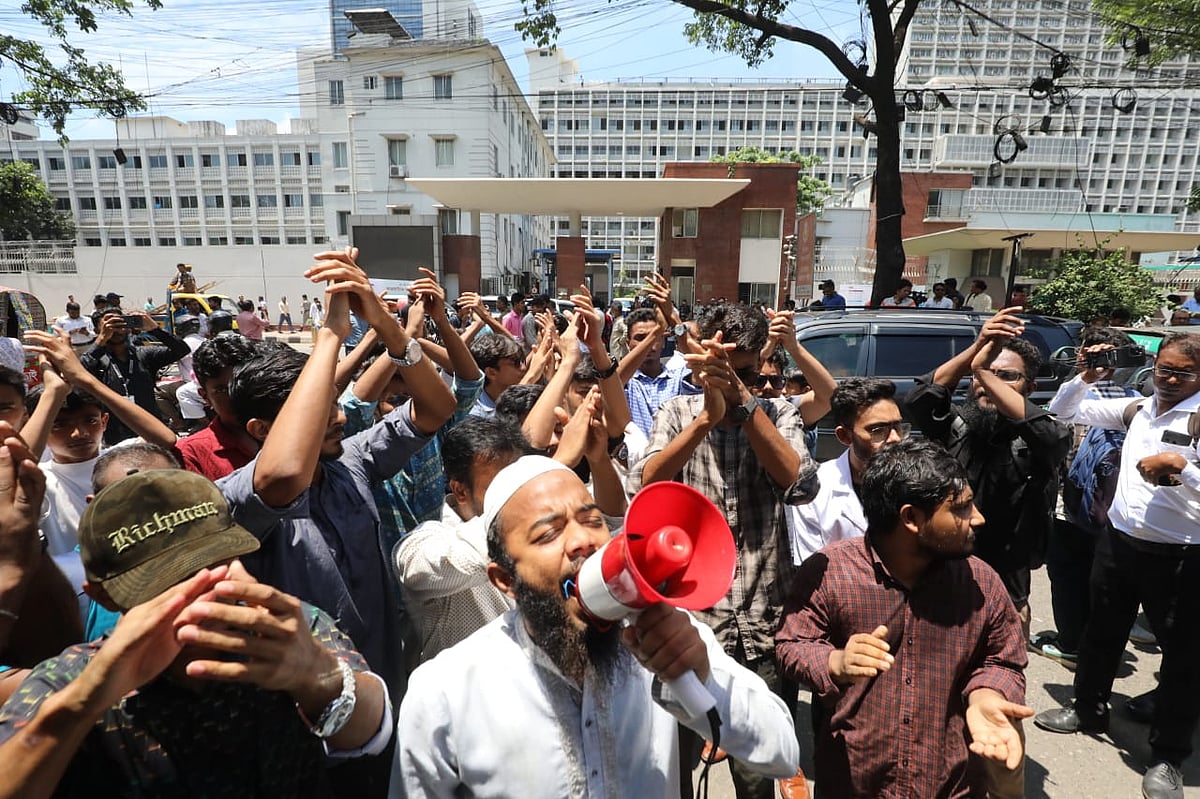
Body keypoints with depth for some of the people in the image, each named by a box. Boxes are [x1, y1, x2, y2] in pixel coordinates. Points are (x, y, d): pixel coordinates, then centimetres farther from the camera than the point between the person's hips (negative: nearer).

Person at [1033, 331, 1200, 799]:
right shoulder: (1135, 409, 5)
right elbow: (1066, 410, 14)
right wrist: (1086, 378, 1)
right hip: (1118, 541, 6)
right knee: (1101, 633, 19)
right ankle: (1089, 711, 39)